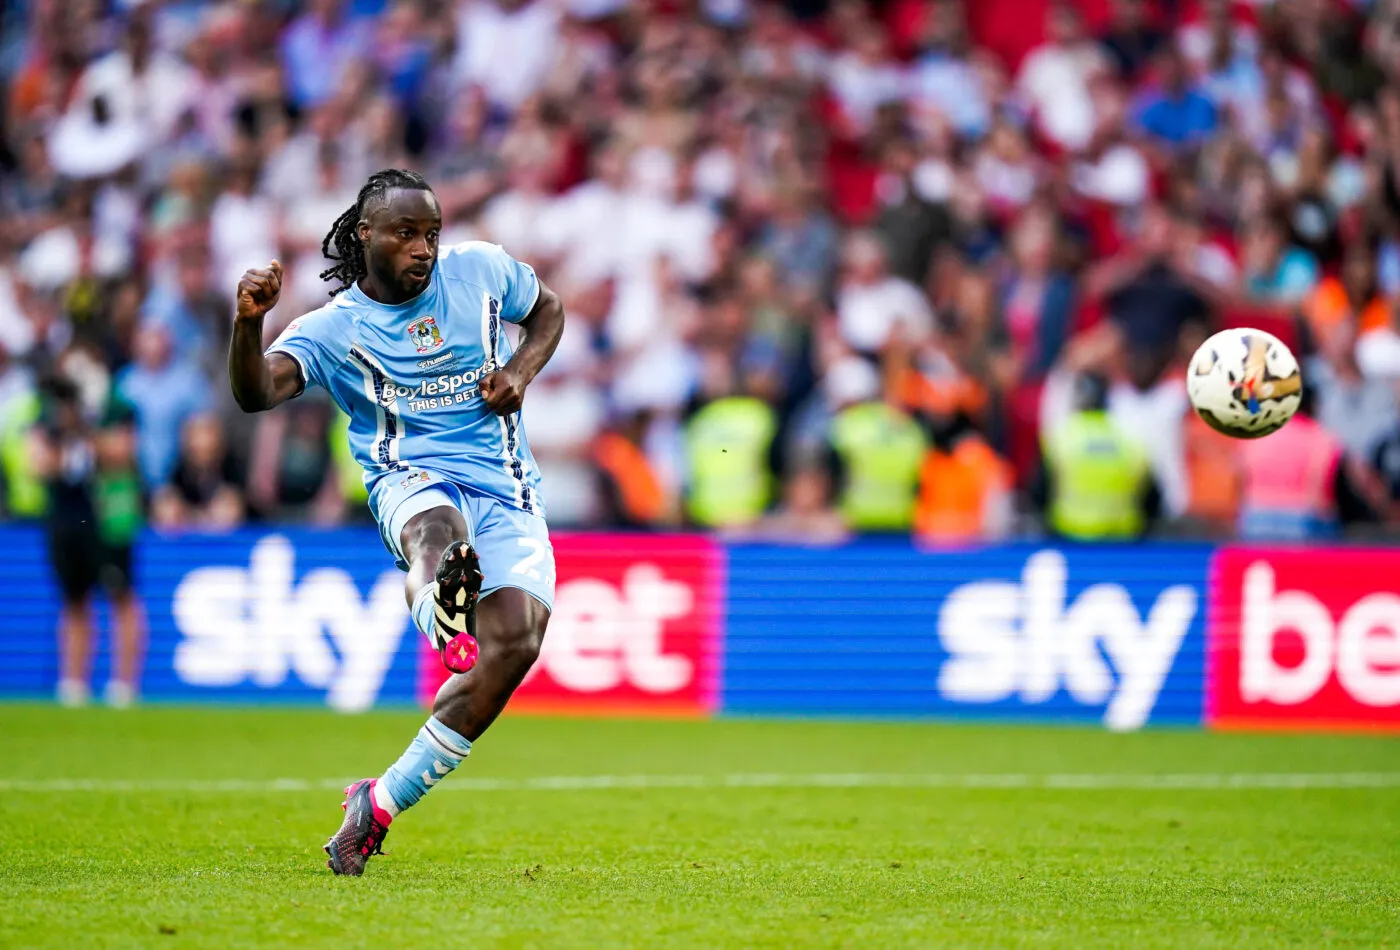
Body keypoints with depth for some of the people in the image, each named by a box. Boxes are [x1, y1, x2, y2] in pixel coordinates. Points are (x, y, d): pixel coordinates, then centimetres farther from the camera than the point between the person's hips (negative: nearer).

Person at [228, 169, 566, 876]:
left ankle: (380, 804, -9)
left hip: (506, 486, 3)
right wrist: (248, 323, -35)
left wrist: (520, 373, 8)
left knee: (516, 642, -19)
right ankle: (444, 626, -81)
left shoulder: (480, 269, 10)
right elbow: (256, 393, -15)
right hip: (412, 482, -3)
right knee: (439, 527, -42)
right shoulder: (334, 327, 0)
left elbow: (547, 309, 28)